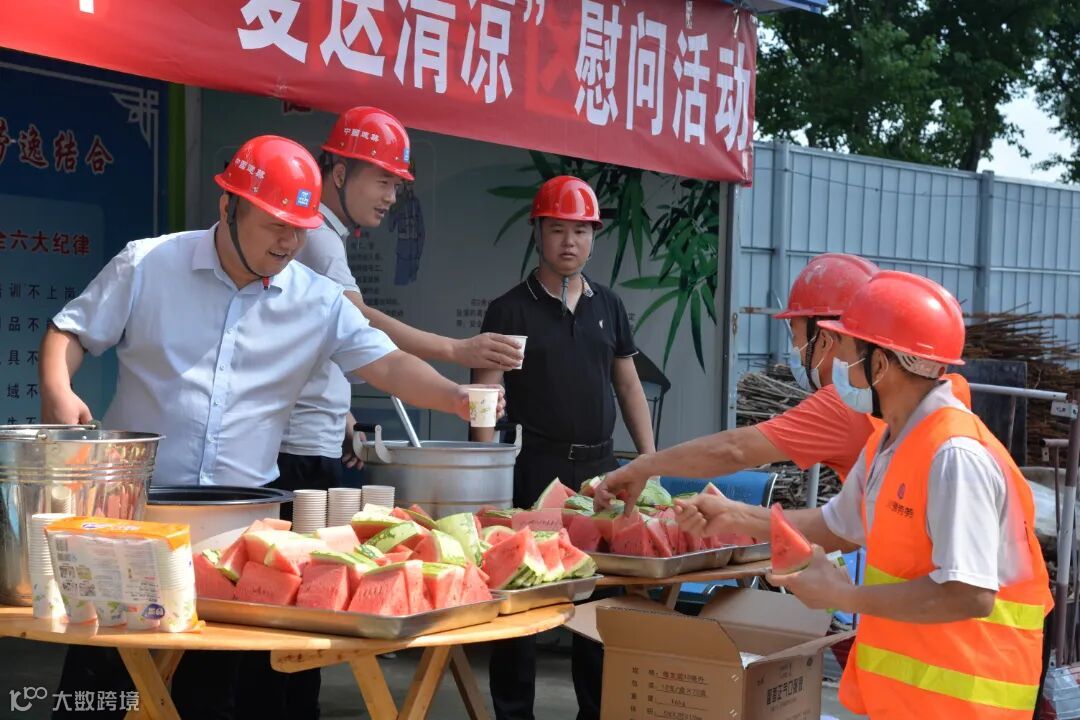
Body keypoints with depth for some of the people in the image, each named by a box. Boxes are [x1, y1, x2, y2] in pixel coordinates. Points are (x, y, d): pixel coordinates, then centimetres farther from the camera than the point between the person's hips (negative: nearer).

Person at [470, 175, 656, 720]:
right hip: (534, 468, -4)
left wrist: (650, 462, 8)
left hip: (599, 466, 4)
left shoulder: (608, 306, 12)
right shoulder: (510, 310, -2)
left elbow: (629, 388, 15)